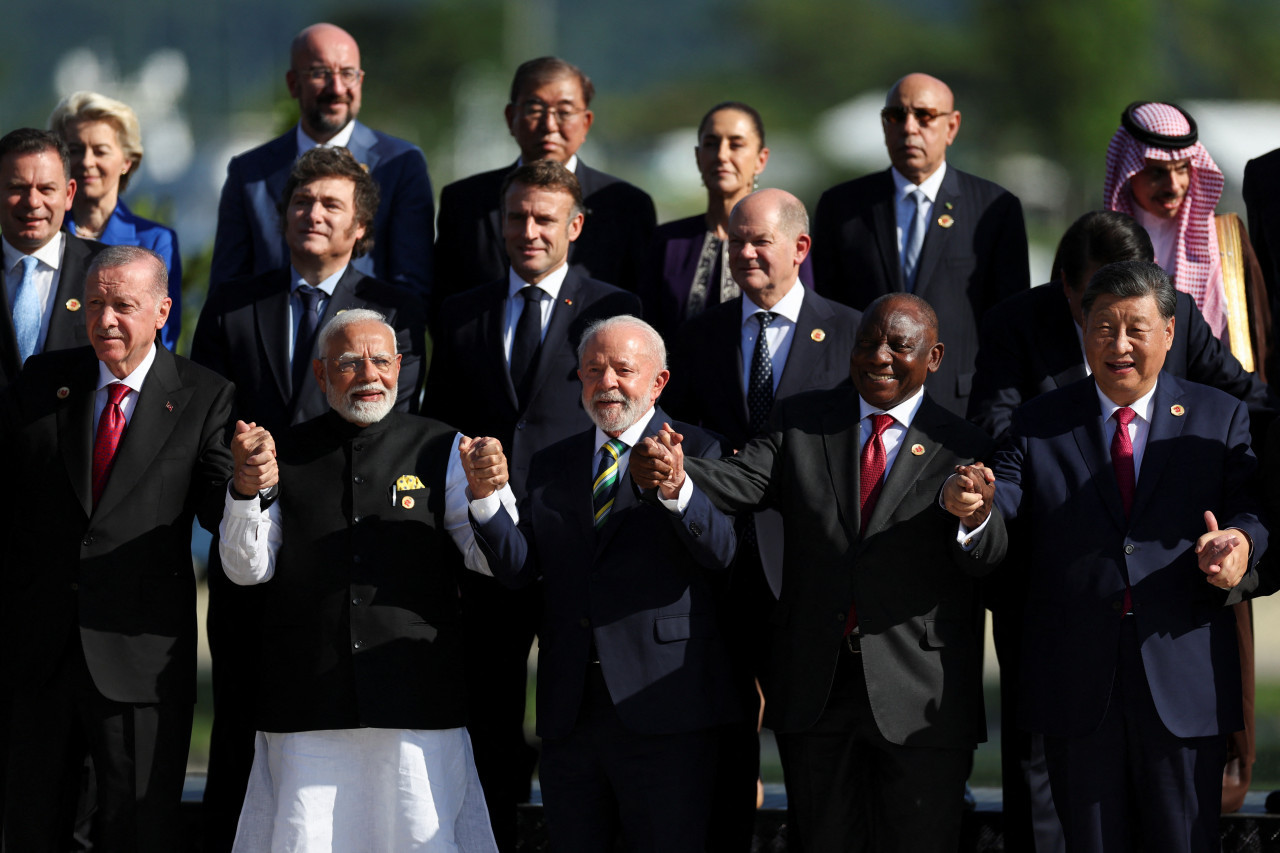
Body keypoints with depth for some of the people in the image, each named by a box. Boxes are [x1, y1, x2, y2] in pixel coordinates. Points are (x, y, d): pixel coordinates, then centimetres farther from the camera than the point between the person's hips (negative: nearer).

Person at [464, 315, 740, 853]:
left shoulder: (698, 453, 1)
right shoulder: (552, 465, 16)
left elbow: (719, 552, -16)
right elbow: (518, 567, 5)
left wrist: (677, 489, -36)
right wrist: (485, 497, -13)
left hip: (659, 709, -5)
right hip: (568, 708, 5)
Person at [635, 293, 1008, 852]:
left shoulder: (961, 447, 0)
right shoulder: (802, 423, 8)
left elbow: (985, 561, -13)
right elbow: (740, 483, -8)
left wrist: (976, 517, -38)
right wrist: (676, 474, -31)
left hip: (920, 700, -2)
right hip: (814, 690, 2)